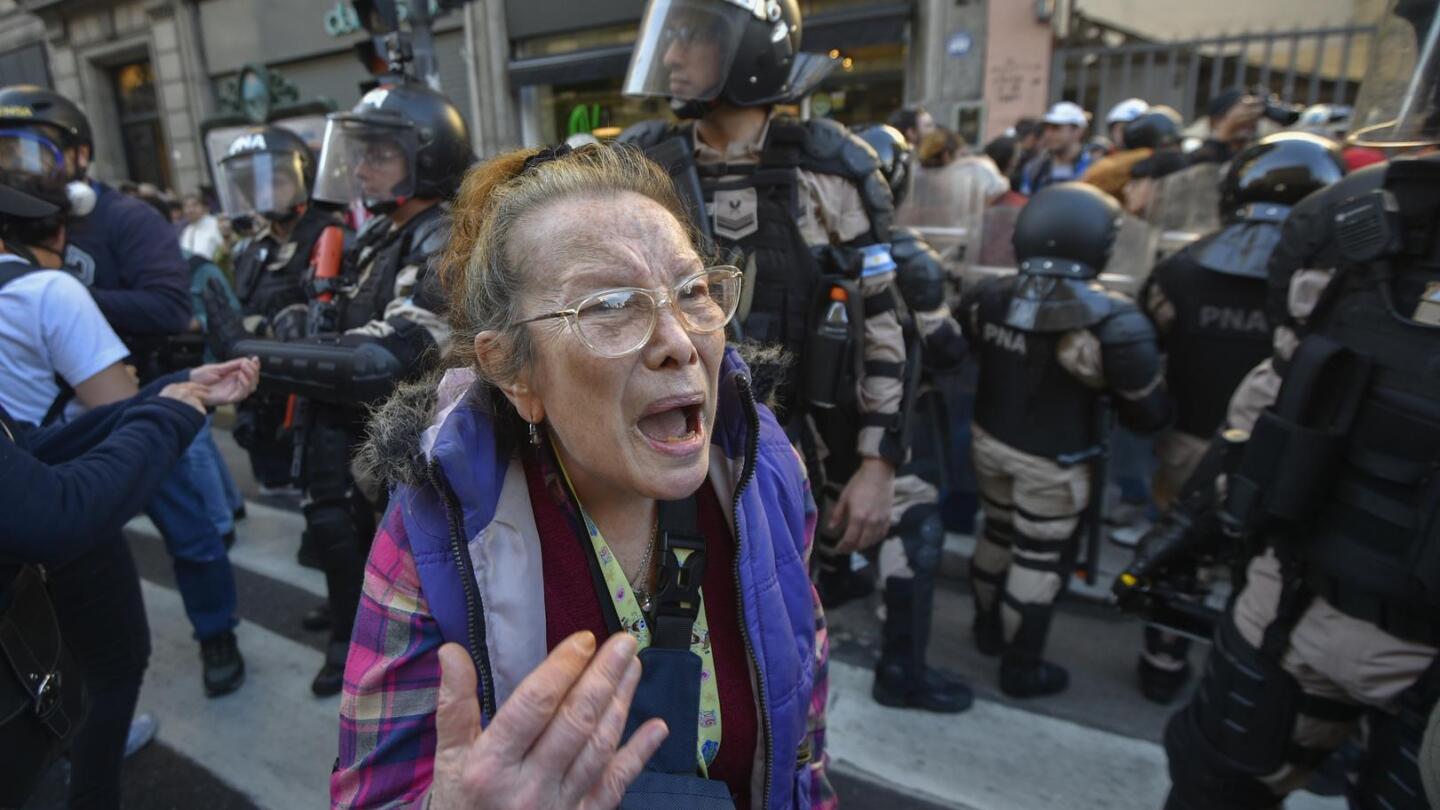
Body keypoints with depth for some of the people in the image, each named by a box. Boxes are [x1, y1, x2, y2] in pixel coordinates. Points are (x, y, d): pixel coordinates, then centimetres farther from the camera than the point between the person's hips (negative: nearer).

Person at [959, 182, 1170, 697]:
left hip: (990, 441, 5)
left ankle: (988, 630, 45)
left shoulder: (989, 297, -10)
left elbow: (966, 354, 10)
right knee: (1040, 560, 11)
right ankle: (1021, 669, 28)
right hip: (1052, 463, -5)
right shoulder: (1110, 321, -25)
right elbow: (1149, 413, -15)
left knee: (997, 534, 24)